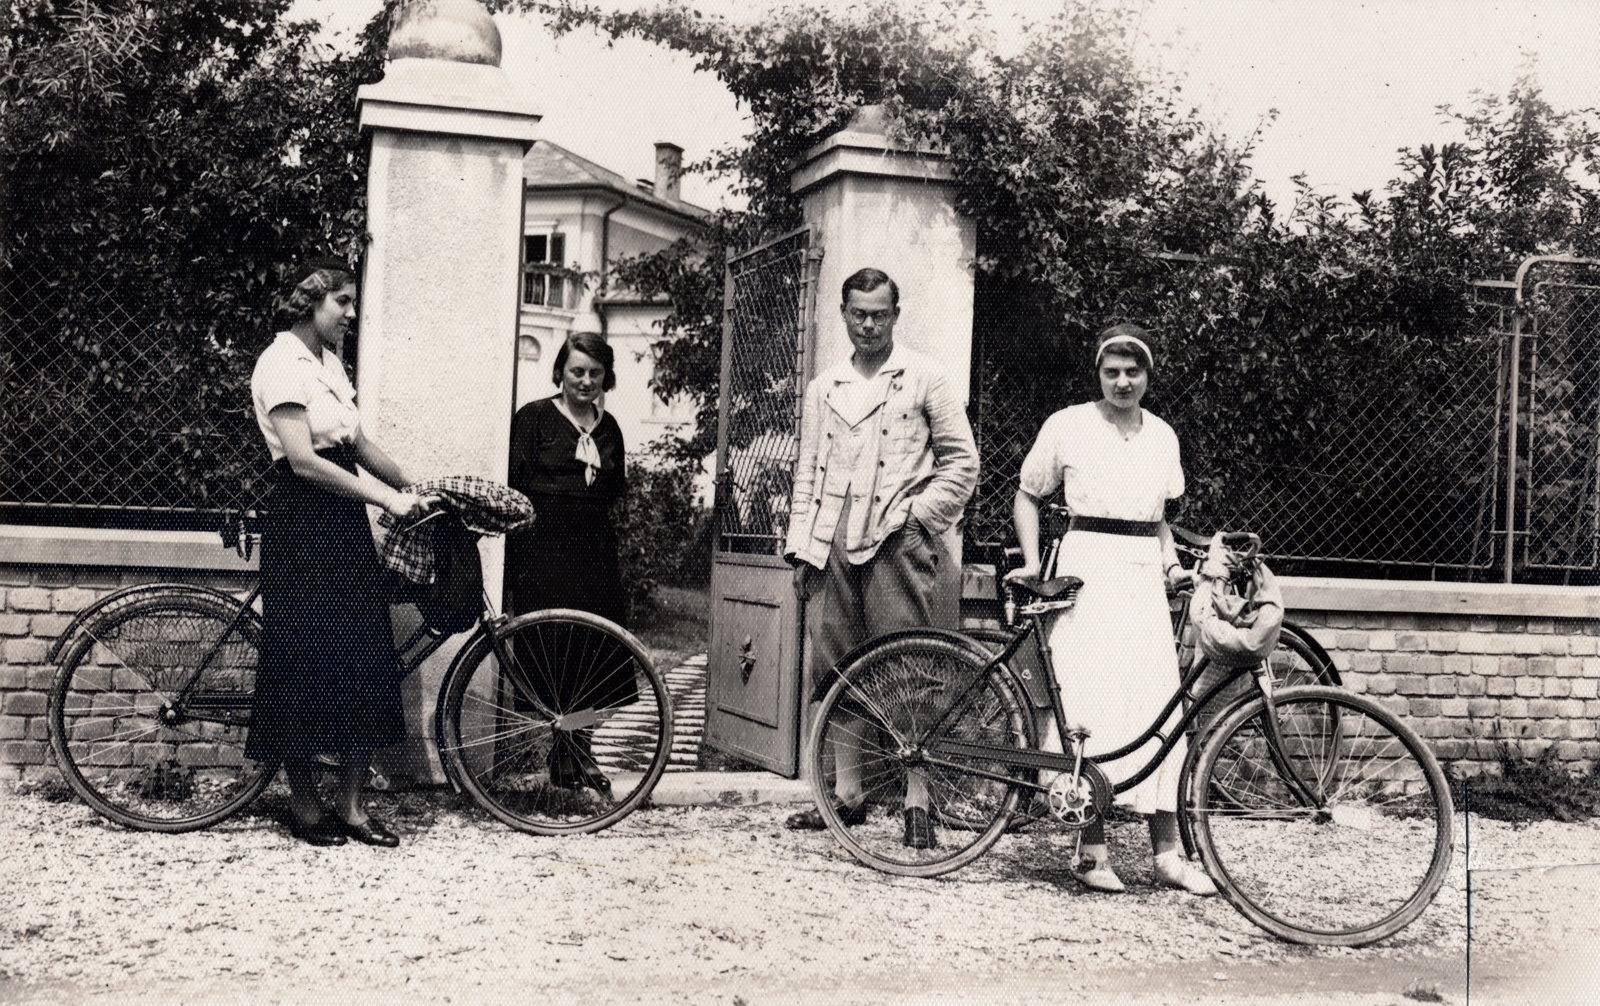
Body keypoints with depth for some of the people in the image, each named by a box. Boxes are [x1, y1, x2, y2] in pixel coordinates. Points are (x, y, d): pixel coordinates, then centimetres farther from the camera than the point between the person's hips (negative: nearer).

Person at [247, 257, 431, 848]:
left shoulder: (329, 361, 15)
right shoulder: (282, 363, -12)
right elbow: (303, 461, -20)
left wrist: (415, 490, 12)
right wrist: (386, 498, -20)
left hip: (344, 523, 8)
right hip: (301, 526, -8)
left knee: (365, 660, 5)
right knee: (308, 660, 0)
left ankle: (350, 804, 12)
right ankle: (303, 804, 14)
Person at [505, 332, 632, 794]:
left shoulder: (608, 427, 17)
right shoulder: (534, 417, 1)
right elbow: (517, 486, -5)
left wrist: (623, 479, 4)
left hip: (594, 550, 5)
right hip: (544, 545, -5)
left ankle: (581, 749, 14)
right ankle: (562, 753, 2)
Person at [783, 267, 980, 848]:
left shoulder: (923, 379, 4)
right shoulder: (823, 389, 18)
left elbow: (962, 463, 3)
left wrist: (918, 514, -7)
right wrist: (801, 547, 11)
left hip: (896, 541, -5)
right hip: (835, 544, 5)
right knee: (836, 670, 5)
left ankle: (917, 803, -3)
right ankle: (847, 794, 14)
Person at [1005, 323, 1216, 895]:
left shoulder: (1162, 436, 14)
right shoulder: (1067, 426, 2)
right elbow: (1028, 497, 9)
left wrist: (1171, 559, 7)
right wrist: (1032, 562, -1)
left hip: (1144, 575, 4)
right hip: (1087, 568, -4)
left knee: (1160, 708, -1)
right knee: (1090, 704, -6)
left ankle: (1167, 852, 4)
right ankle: (1093, 851, 1)